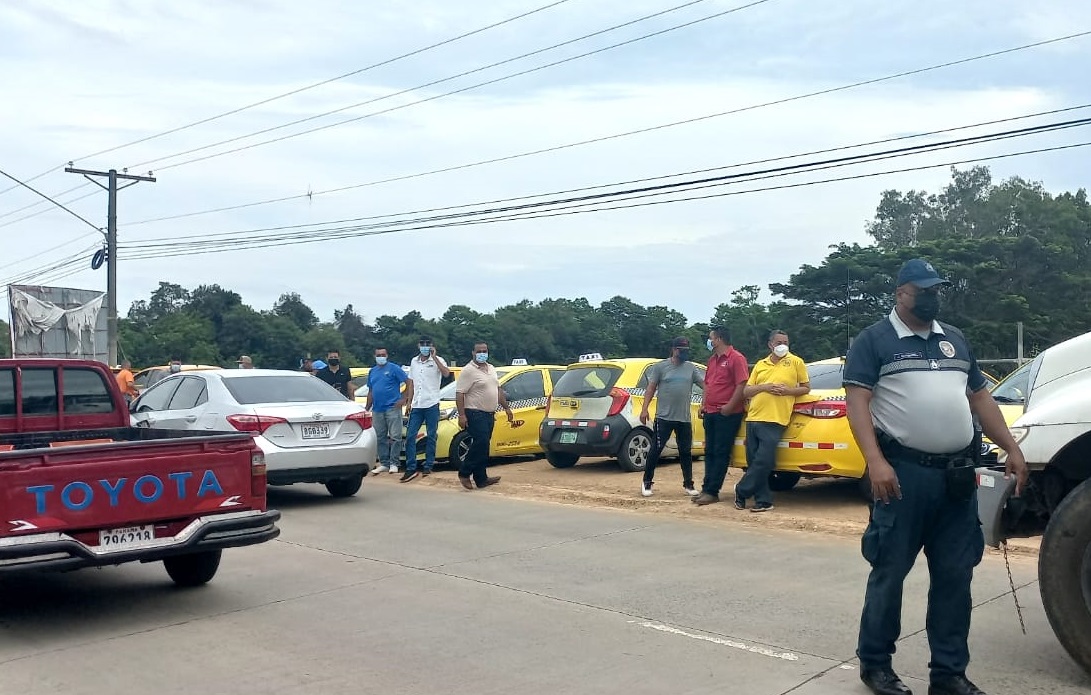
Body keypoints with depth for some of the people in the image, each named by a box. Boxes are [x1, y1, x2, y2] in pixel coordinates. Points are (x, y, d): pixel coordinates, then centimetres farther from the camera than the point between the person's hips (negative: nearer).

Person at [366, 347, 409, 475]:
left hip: (392, 408, -6)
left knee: (395, 436, -6)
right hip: (377, 410, 6)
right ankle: (383, 464, 14)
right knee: (380, 438, 8)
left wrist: (404, 399, -11)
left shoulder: (394, 368, -2)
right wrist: (367, 408, 19)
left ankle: (393, 463, -1)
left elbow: (409, 382, -6)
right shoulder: (372, 371, 16)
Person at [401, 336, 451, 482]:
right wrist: (409, 402, 12)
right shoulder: (414, 362, 13)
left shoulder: (438, 360, -1)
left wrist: (434, 357, -20)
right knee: (410, 436, -2)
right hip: (417, 405, 4)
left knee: (431, 437, 3)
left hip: (431, 404, -4)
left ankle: (428, 466, 12)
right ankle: (410, 468, 0)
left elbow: (446, 373, -22)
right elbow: (411, 384, 18)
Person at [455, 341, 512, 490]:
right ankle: (464, 473, -5)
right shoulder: (468, 371, -9)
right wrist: (461, 415, -22)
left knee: (482, 446, 8)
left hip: (489, 414, 8)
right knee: (481, 444, -16)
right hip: (475, 414, -8)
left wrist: (506, 408, 20)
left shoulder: (491, 369, 17)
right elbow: (459, 394, -15)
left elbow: (498, 390, 25)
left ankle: (481, 479, 10)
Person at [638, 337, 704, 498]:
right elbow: (651, 389, -1)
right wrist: (644, 409, -7)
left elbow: (705, 384, 3)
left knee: (686, 452, 10)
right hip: (664, 417, -3)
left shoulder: (691, 368, 8)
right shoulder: (660, 367, -1)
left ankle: (688, 484, 20)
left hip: (684, 418, 3)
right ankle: (647, 482, 11)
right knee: (656, 450, 0)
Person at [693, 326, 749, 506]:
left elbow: (742, 385, -16)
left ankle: (712, 492, -3)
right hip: (711, 412, 9)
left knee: (721, 454, -4)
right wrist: (703, 404, 13)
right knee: (710, 452, 9)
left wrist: (729, 407, -18)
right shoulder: (712, 359, 17)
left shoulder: (736, 358, -10)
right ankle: (707, 489, 13)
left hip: (727, 413, -9)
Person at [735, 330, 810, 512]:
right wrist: (764, 387, -5)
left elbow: (806, 388, 10)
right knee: (754, 462, 3)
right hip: (753, 418, 4)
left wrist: (788, 391, -8)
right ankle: (764, 501, 10)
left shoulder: (796, 362, 6)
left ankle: (741, 492, 6)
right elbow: (746, 391, 13)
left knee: (763, 462, -10)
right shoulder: (760, 365, 16)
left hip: (774, 421, -4)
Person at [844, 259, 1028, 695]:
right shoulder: (875, 340, -1)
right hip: (904, 472, -6)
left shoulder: (955, 340, 18)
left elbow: (980, 398, 22)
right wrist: (875, 461, -22)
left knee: (955, 576, 9)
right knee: (889, 571, 2)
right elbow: (857, 402, -10)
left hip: (957, 474, 6)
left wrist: (1012, 449, 13)